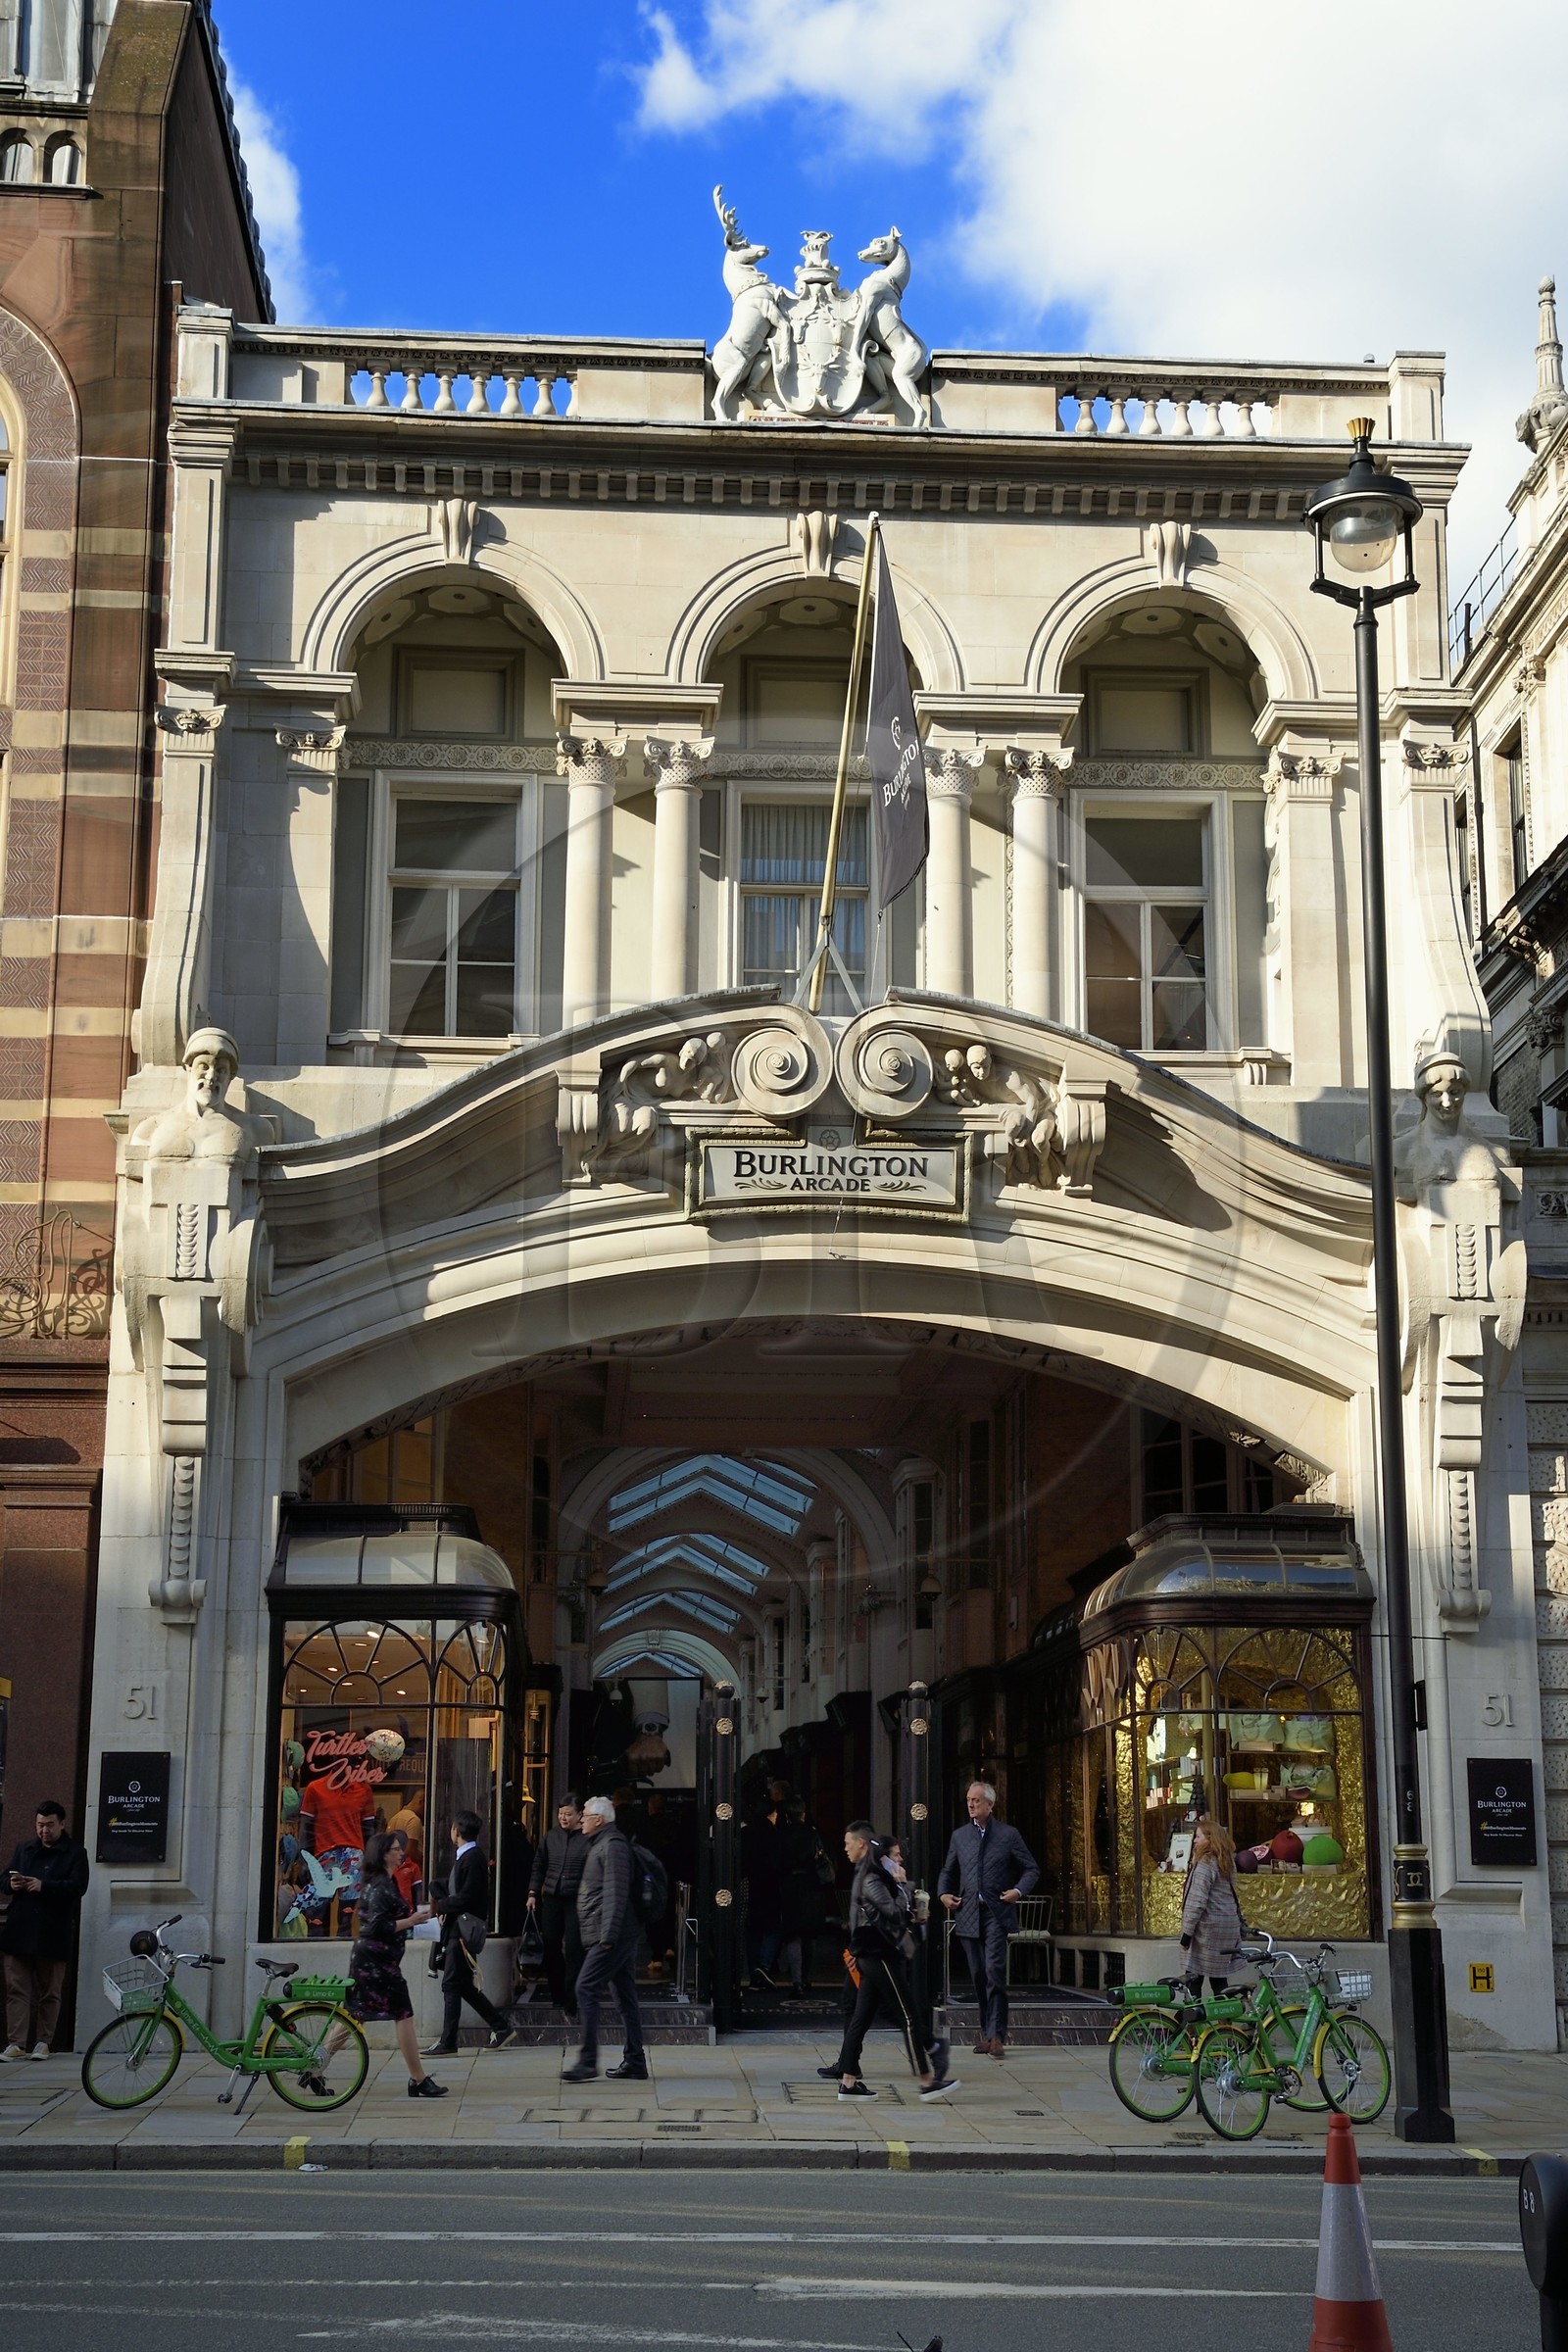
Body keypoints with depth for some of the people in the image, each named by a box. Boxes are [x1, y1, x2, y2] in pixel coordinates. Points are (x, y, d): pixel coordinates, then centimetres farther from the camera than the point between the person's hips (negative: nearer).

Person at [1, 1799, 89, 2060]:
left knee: (50, 1992, 3)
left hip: (53, 1934, -3)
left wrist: (44, 1886, -23)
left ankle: (43, 2041, 11)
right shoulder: (25, 1848, 14)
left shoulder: (75, 1853, 1)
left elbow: (78, 1886, -11)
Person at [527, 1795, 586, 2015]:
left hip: (577, 1901, -5)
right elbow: (539, 1866, 17)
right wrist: (533, 1893, 10)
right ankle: (557, 1995, 24)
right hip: (551, 1899, 5)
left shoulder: (589, 1839, -6)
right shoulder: (550, 1837, 9)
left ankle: (572, 2003, -3)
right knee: (550, 1947, 9)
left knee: (573, 1951, -7)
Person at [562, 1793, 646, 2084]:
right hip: (621, 1936, 11)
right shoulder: (601, 1844, 21)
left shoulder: (612, 1845, -11)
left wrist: (608, 1935, -23)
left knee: (586, 1989, -12)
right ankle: (635, 2063, 11)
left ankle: (587, 2062, -13)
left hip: (611, 1936, -11)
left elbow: (615, 1892, -19)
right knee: (626, 1996, 9)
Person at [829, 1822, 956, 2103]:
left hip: (870, 1957, 9)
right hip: (881, 1957, -9)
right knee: (907, 2019, -5)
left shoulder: (866, 1876, 11)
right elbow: (896, 1912, -21)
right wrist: (901, 1884, -12)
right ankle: (927, 2081, -2)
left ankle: (848, 2081, 8)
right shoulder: (871, 1878, -15)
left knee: (860, 2019, 8)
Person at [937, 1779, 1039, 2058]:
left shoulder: (1008, 1835, 5)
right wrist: (944, 1893, 5)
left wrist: (1019, 1891, -8)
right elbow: (947, 1871, 24)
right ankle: (986, 2030, 16)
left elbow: (1032, 1869, 9)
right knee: (978, 1975, 6)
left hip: (997, 1913, -4)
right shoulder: (959, 1836, 14)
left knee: (994, 1971, -15)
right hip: (968, 1915, 4)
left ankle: (996, 2035, -14)